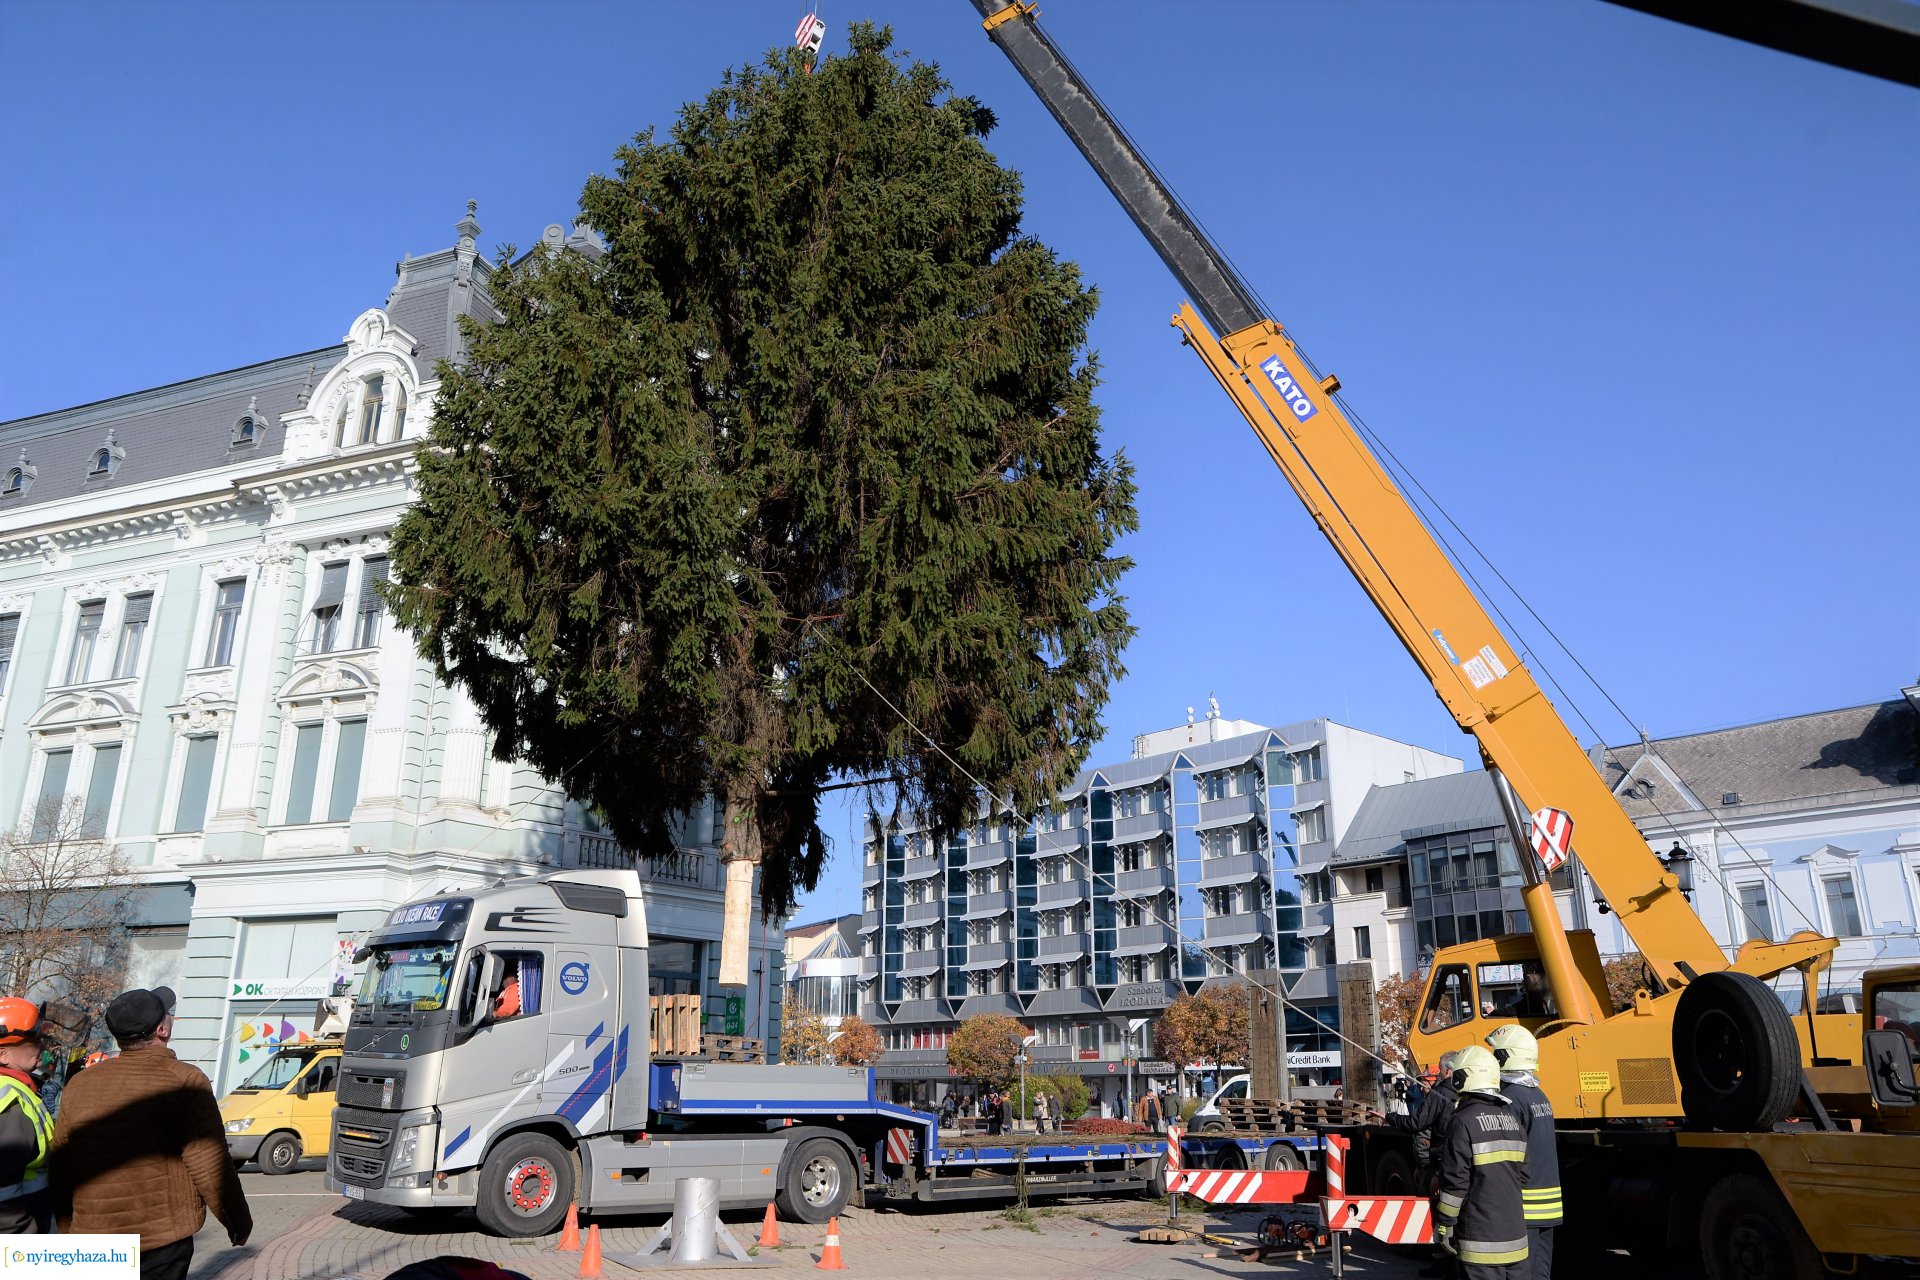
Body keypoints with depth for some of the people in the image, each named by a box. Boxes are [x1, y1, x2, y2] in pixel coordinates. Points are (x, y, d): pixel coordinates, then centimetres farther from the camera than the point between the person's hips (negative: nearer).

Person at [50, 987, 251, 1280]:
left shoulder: (80, 1084, 4)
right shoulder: (184, 1081, -12)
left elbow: (59, 1167, 10)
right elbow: (210, 1165, -14)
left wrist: (68, 1228, 24)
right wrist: (239, 1222, -2)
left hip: (92, 1236, 5)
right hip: (162, 1239, -5)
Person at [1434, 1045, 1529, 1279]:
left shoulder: (1464, 1122, -13)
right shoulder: (1511, 1118, 9)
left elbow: (1455, 1181, -14)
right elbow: (1523, 1174, 15)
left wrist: (1445, 1224, -6)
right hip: (1515, 1233, 7)